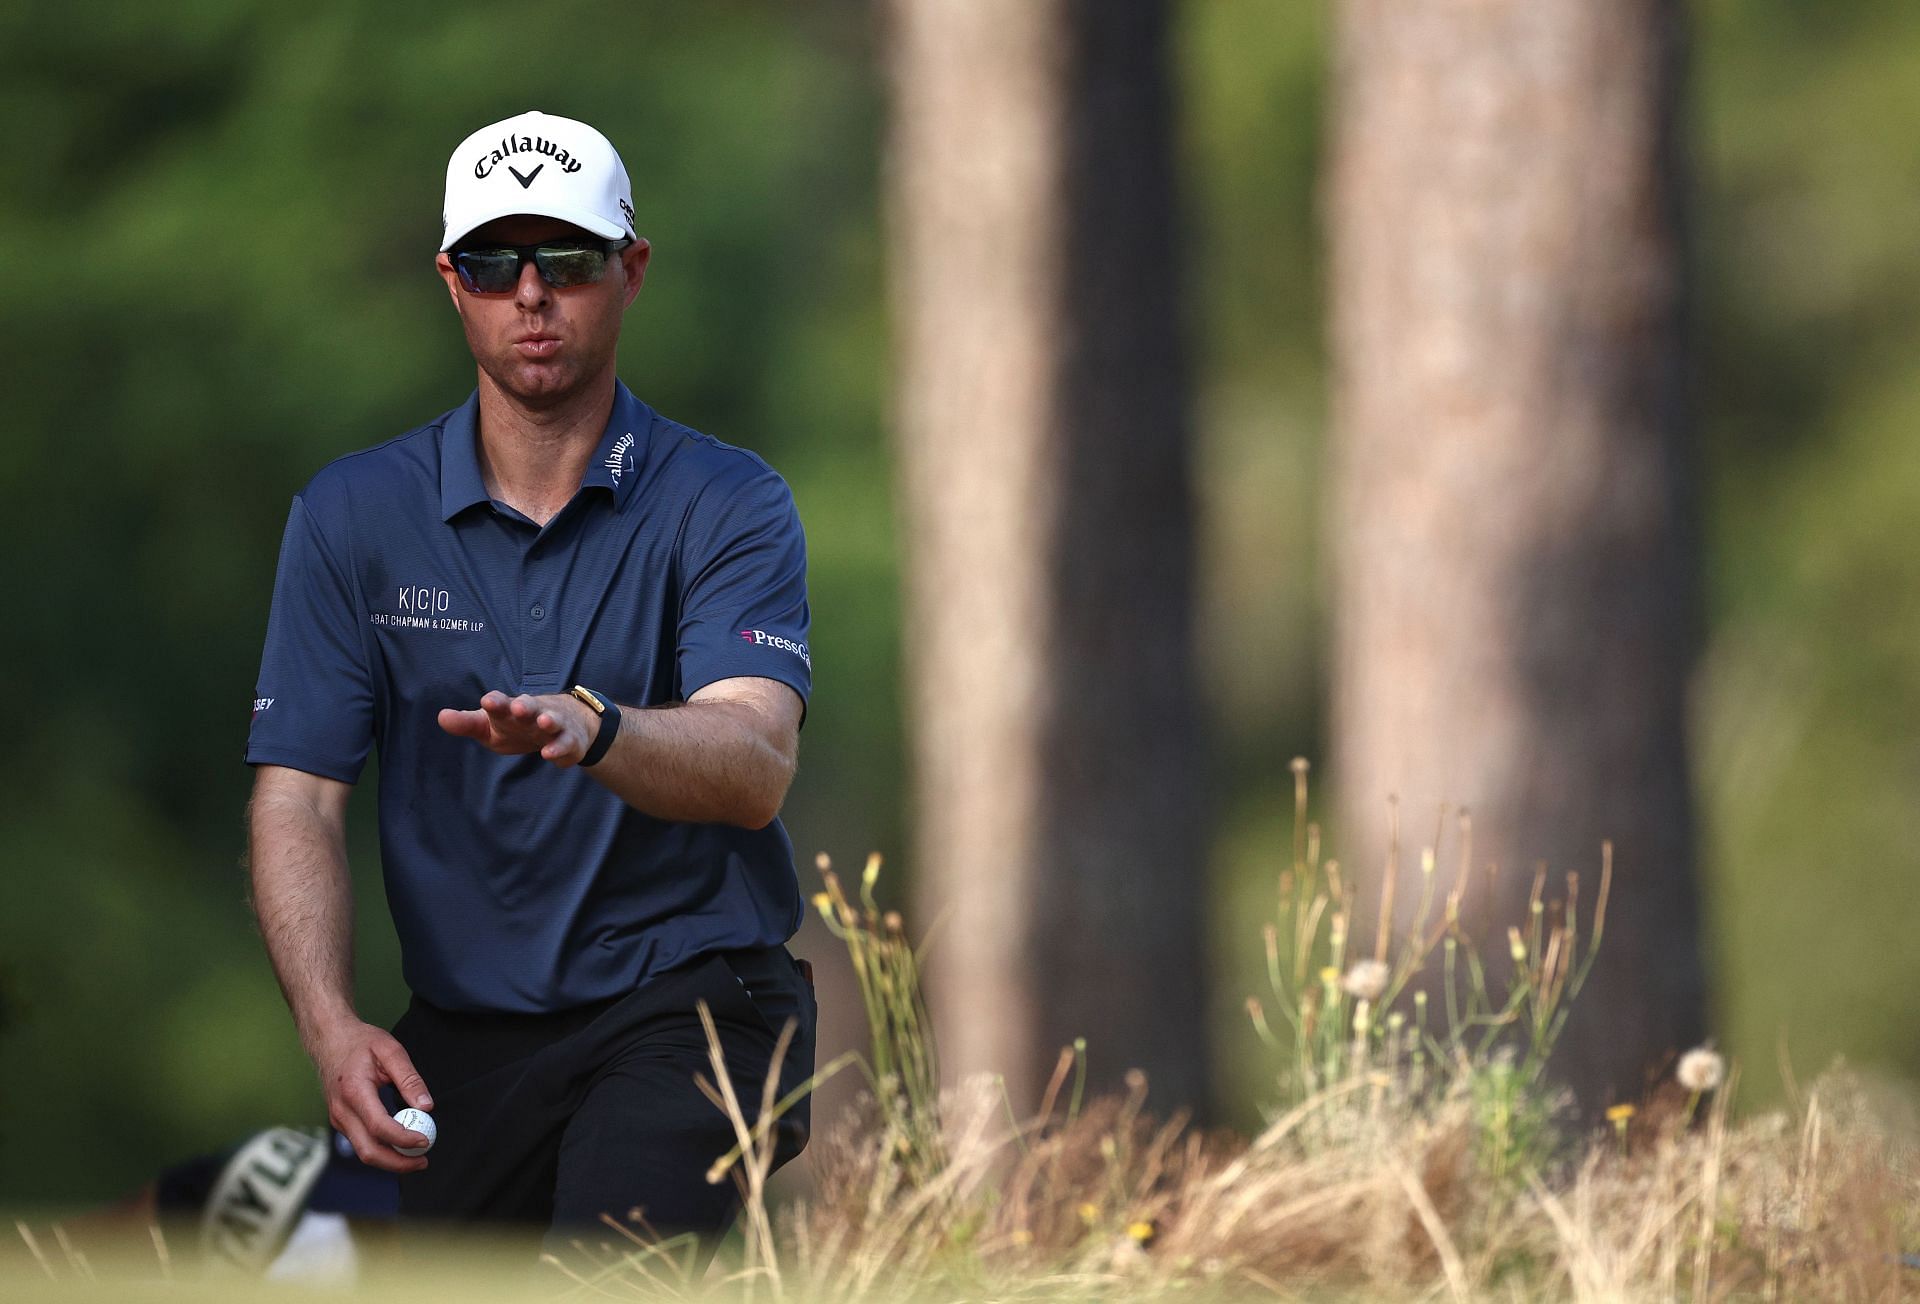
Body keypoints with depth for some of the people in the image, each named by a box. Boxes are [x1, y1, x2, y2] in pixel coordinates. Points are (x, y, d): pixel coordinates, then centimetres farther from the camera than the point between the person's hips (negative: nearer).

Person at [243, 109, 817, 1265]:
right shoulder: (352, 516, 5)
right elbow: (297, 797, -1)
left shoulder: (727, 505, -3)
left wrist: (593, 731, -41)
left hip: (693, 1003, -4)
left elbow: (756, 766, -19)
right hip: (468, 1029, 4)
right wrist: (332, 1026, -18)